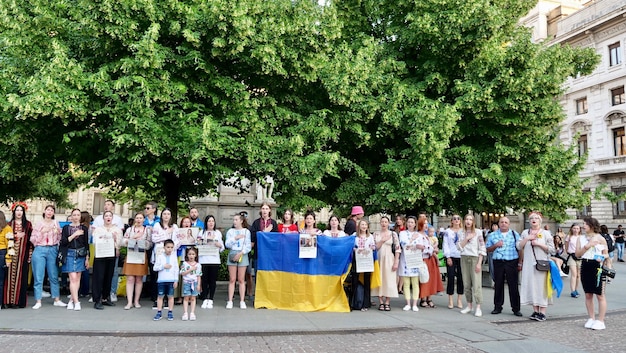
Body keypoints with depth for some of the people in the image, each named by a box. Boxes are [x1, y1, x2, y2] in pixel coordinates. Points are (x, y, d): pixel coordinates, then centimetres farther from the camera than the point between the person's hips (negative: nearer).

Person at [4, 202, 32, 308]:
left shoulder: (28, 224, 8)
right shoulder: (9, 224, 9)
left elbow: (30, 239, 4)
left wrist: (30, 255, -1)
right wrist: (15, 236, -9)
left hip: (23, 255, 0)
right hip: (12, 254, 0)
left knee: (21, 277, -1)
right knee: (11, 276, -2)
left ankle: (20, 301, 2)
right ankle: (10, 301, 2)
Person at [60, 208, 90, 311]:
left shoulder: (84, 228, 8)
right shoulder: (66, 228, 6)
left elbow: (86, 244, 8)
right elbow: (63, 242, -3)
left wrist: (87, 258, 6)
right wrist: (74, 235, -13)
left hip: (81, 255, 2)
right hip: (70, 254, -2)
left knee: (77, 278, 2)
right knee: (73, 278, -9)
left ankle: (72, 300, 13)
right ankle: (76, 302, -9)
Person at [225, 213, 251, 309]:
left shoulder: (246, 231, 5)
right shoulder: (230, 231, 11)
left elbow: (248, 246, 0)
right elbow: (227, 244, 1)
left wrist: (241, 253, -10)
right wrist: (235, 238, -9)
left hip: (242, 255, -1)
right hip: (232, 255, 1)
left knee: (241, 280, 0)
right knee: (232, 280, 0)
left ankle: (242, 301, 3)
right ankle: (230, 301, 2)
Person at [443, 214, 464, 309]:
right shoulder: (448, 231, 6)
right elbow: (445, 244, 1)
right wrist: (448, 257, -7)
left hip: (461, 257, 2)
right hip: (451, 257, -2)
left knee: (460, 278, 2)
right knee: (451, 278, -3)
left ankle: (459, 300, 11)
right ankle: (450, 301, 5)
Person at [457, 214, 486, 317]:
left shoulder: (478, 232, -1)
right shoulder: (461, 233, 9)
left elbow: (482, 249, -3)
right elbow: (459, 247, 2)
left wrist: (479, 263, -10)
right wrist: (467, 238, -9)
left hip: (475, 258, -4)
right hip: (464, 259, 4)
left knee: (476, 284, -8)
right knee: (466, 284, 5)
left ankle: (478, 307, -5)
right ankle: (469, 305, 16)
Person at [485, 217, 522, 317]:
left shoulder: (515, 234, 9)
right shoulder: (492, 235, 11)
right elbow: (488, 249, 11)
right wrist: (495, 245, -7)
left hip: (511, 262, -1)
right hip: (498, 262, 1)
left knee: (513, 286, 0)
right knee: (498, 286, 5)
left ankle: (516, 308, 8)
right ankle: (497, 307, 14)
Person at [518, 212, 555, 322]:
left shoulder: (546, 233, 5)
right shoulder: (525, 232, 13)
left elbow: (551, 249, -1)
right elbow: (519, 247, 7)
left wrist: (539, 244, -11)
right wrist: (527, 239, -6)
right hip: (528, 264, 3)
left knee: (541, 286, -5)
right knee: (531, 285, 2)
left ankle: (542, 312, 0)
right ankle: (535, 310, 10)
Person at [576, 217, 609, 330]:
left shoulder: (600, 238, -1)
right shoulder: (581, 238, 9)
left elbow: (606, 254, 4)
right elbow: (577, 254, 1)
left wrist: (602, 257, -17)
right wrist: (587, 246, -12)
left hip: (597, 266, -4)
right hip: (585, 266, 4)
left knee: (600, 295, -1)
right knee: (588, 295, 10)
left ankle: (600, 321, 5)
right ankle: (591, 319, 20)